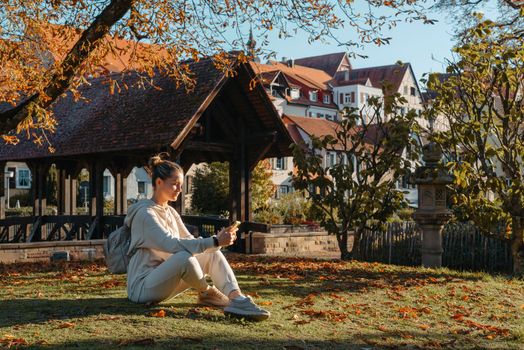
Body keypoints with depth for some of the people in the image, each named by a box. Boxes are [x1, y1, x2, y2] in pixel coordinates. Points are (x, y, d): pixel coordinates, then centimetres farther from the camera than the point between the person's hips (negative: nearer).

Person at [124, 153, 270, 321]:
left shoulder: (170, 212, 14)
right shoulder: (146, 213, -14)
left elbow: (190, 241, 8)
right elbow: (172, 245, -28)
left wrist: (219, 240, -10)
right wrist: (215, 241, -31)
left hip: (165, 280, 9)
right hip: (143, 287, -9)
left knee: (212, 254, -7)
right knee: (184, 256, -36)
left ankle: (237, 299, -28)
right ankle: (206, 293, -9)